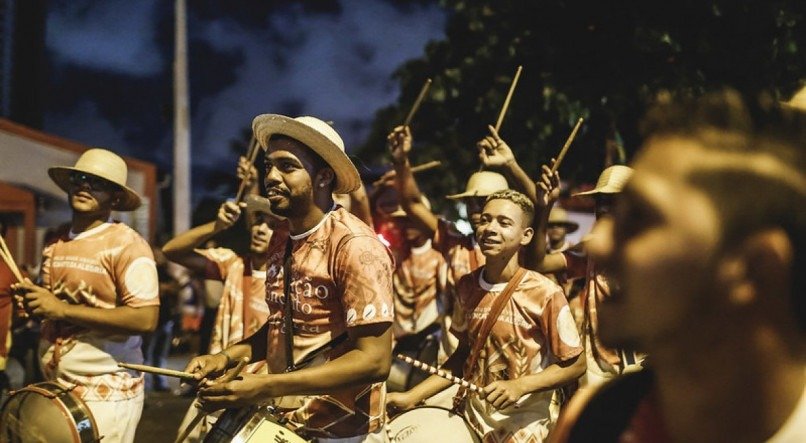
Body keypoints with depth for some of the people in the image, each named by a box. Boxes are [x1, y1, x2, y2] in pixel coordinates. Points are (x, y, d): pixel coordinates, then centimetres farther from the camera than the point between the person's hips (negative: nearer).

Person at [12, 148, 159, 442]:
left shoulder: (127, 244, -12)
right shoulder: (56, 246, 10)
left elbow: (146, 319, -22)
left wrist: (62, 309, -20)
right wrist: (32, 299, -2)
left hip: (107, 393, -6)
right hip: (56, 388, 7)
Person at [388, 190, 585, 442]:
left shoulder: (545, 294, -15)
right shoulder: (467, 287, 1)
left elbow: (575, 365, -9)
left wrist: (520, 386, -22)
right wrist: (411, 397, 3)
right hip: (470, 418, 5)